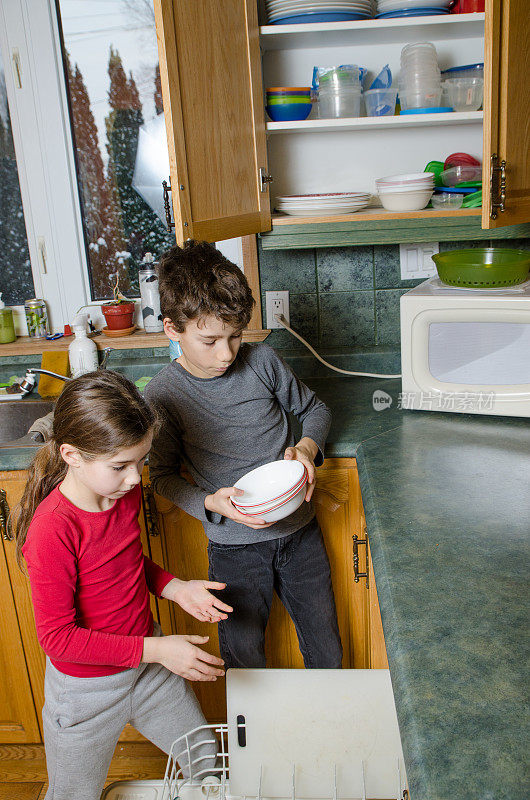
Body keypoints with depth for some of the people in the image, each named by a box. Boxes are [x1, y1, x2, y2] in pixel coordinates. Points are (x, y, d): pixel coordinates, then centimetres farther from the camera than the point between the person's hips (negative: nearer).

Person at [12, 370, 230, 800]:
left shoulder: (123, 491, -9)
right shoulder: (52, 529, -31)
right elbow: (57, 637, -26)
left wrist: (173, 587, -6)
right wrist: (156, 649, -28)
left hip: (150, 667, 6)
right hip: (86, 689, -6)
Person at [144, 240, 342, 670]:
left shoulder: (261, 361, -9)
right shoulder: (163, 394, -14)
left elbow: (315, 409, 7)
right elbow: (163, 473, -2)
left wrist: (307, 448, -13)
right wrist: (209, 503, -19)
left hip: (300, 531, 2)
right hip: (234, 545, -2)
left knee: (327, 654, 16)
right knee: (243, 659, 11)